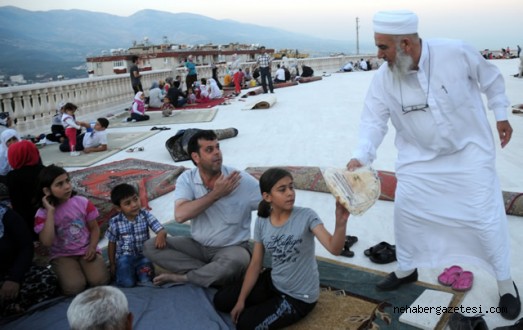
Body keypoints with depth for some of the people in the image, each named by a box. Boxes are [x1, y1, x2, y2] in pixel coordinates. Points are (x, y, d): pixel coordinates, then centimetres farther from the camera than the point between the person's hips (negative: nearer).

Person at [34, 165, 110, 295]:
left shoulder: (82, 202, -5)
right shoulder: (42, 214, -9)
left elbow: (94, 228, 4)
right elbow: (47, 242, -24)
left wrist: (92, 247, -15)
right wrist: (50, 212, -24)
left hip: (86, 250, 1)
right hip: (62, 256, -1)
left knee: (100, 281, -23)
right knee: (74, 287, -26)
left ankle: (84, 268, 9)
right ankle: (65, 273, 8)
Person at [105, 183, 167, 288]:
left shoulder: (146, 215, -10)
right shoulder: (115, 222, -9)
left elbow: (161, 230, -16)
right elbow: (112, 244, 4)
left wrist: (161, 235, -41)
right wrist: (112, 264, 8)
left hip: (143, 256, 1)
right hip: (125, 257, 0)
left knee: (146, 280, -20)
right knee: (127, 283, -20)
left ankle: (139, 271, 14)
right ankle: (120, 271, 14)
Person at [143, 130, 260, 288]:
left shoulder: (242, 180, -15)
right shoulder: (187, 179, -9)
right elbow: (180, 215, -25)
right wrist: (216, 193, -24)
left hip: (231, 248, -3)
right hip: (197, 245, 3)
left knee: (235, 262, -37)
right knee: (151, 246, -11)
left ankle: (181, 277, -11)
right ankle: (213, 275, -14)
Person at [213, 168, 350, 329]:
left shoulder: (306, 216, -23)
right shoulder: (262, 222, -8)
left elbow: (334, 248, -35)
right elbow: (255, 264, -2)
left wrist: (340, 223, -55)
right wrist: (241, 300, -4)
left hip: (299, 296, -5)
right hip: (273, 282, 6)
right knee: (221, 300, 8)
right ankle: (271, 303, 20)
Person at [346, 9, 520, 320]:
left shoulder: (457, 52, -21)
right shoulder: (383, 78, -16)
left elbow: (491, 79, -3)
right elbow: (374, 121, -15)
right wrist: (361, 156, -31)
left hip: (469, 149, -2)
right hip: (420, 156, 3)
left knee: (486, 216, 0)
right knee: (405, 209, 4)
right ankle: (407, 269, 30)